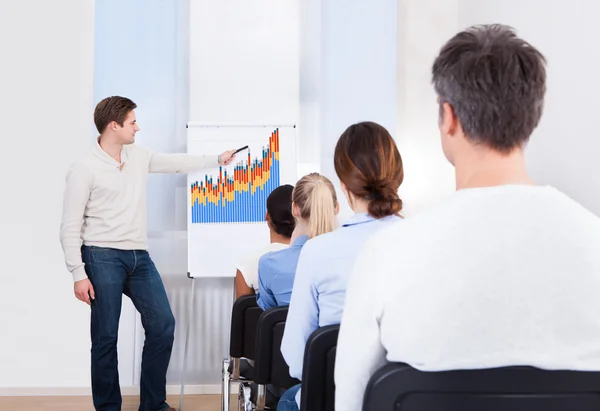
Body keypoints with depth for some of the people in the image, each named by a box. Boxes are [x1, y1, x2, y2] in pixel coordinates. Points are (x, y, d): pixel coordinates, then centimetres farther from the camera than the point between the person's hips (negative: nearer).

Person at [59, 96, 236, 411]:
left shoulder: (138, 157, 9)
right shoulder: (84, 169, -9)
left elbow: (177, 163, 25)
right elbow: (70, 227, -8)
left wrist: (217, 159, 29)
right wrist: (78, 274, -13)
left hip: (139, 256, 6)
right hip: (103, 258, -6)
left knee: (162, 324, 1)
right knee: (106, 337, -2)